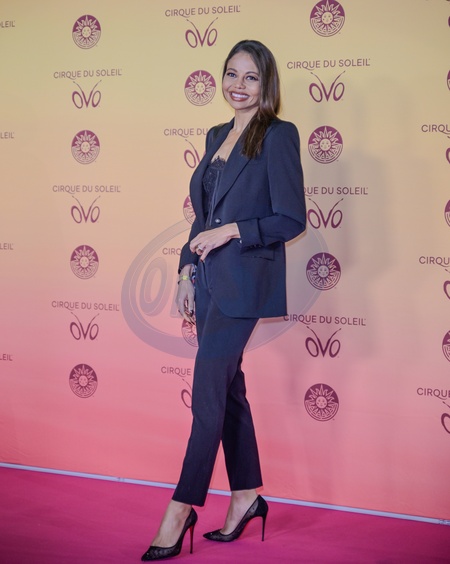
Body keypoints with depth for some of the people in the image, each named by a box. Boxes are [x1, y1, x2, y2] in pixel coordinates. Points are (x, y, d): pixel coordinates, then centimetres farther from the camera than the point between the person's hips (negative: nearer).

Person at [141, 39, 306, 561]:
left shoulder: (279, 136, -7)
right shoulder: (217, 136, 15)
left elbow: (291, 220, -11)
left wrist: (230, 231, -17)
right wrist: (187, 272, 11)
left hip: (243, 282, -8)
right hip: (209, 280, 8)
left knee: (208, 392, -5)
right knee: (227, 388, 13)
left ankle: (182, 508, 5)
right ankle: (246, 494, 26)